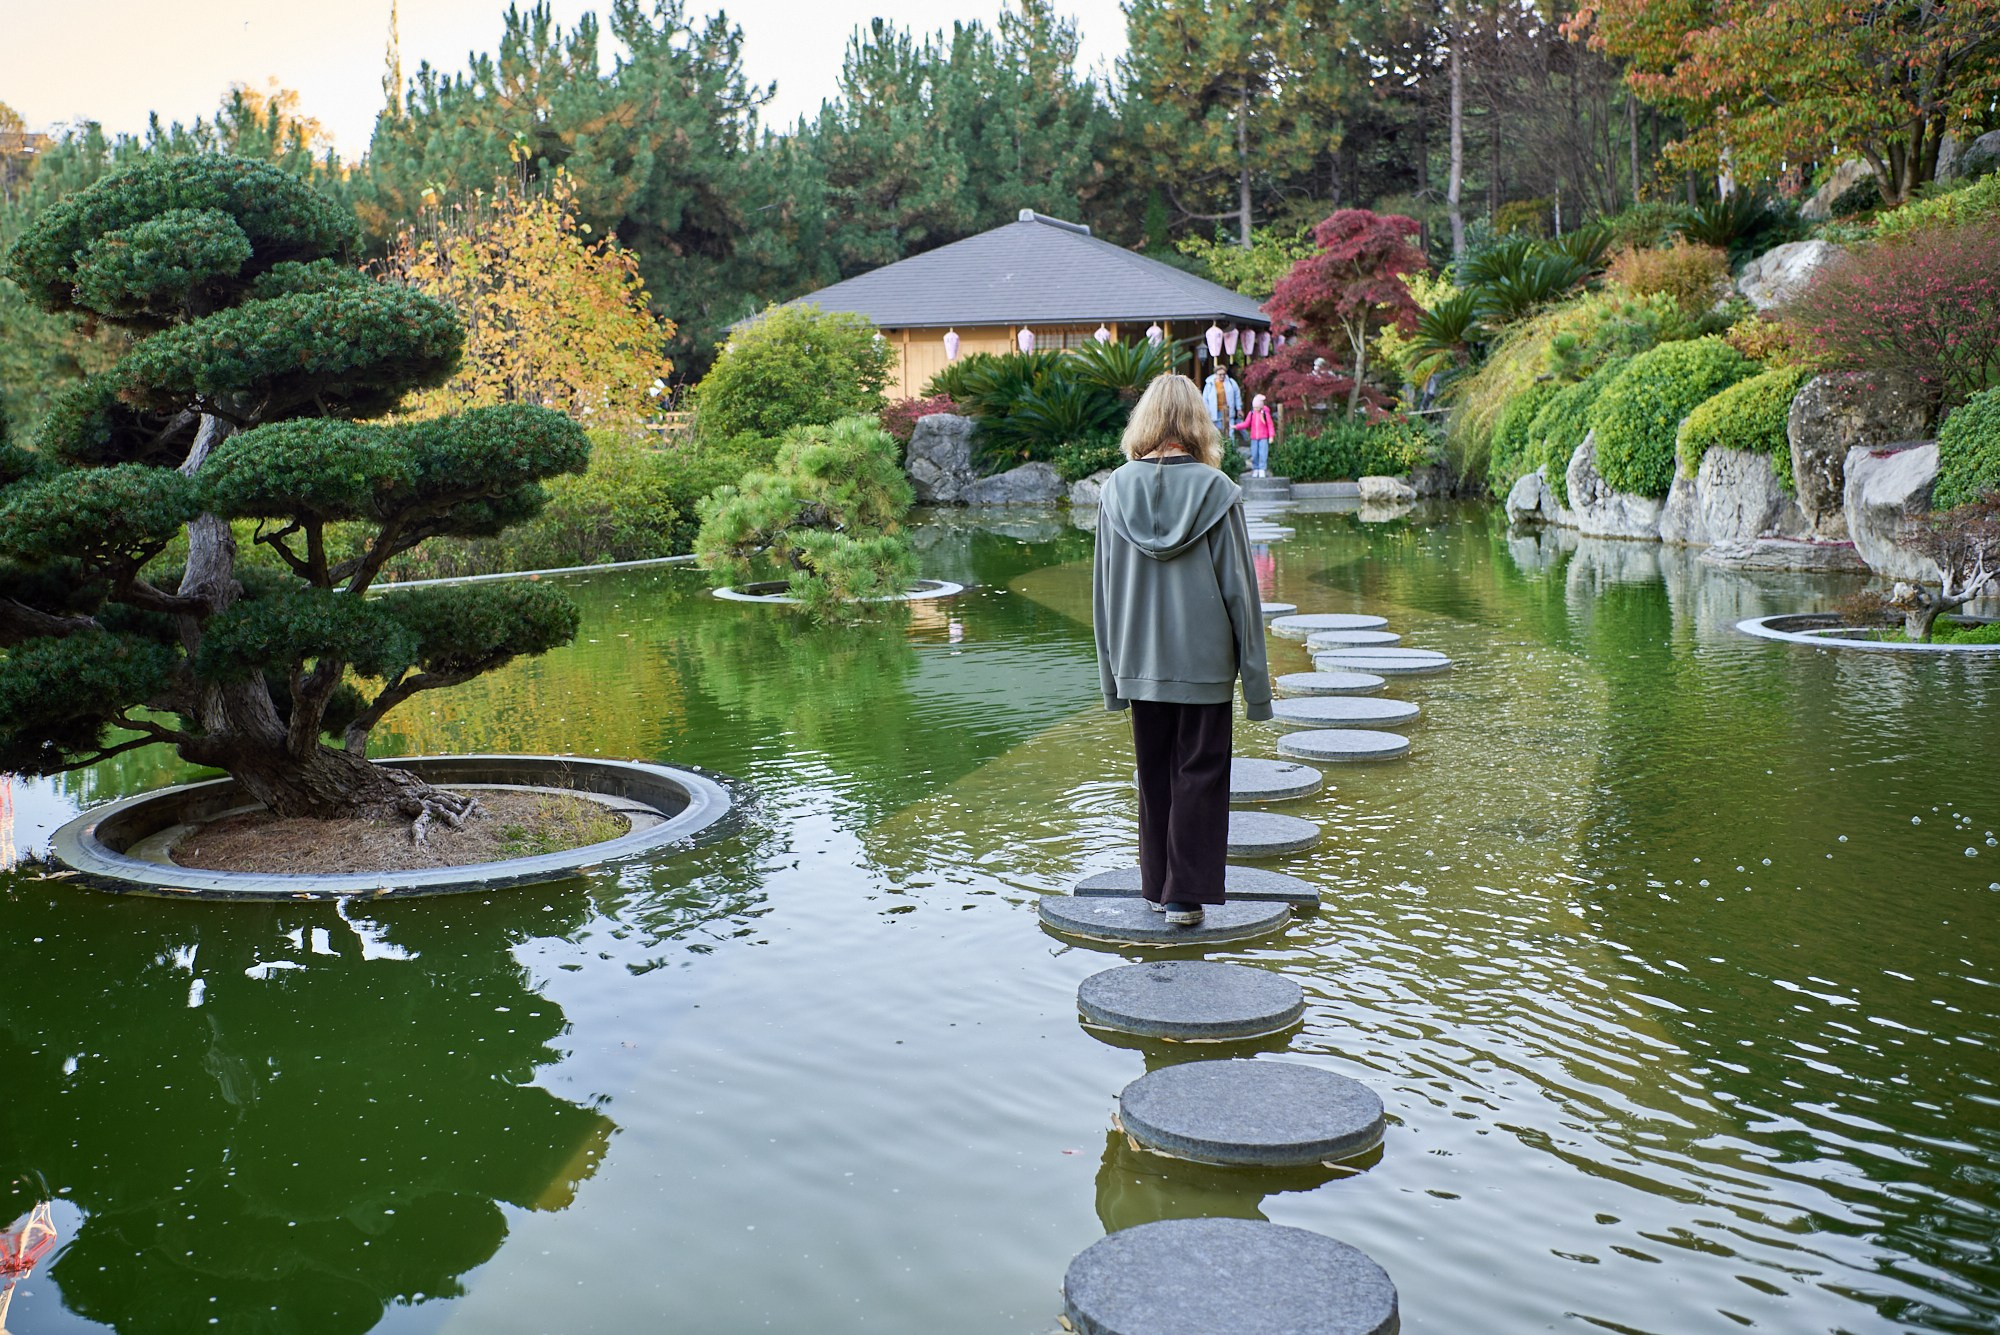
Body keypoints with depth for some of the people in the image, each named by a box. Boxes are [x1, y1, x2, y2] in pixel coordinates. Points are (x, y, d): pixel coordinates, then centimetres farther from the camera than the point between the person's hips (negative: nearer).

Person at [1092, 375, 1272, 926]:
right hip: (1204, 662, -2)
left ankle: (1158, 884, 23)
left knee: (1154, 775, 15)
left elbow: (1104, 585, 2)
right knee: (1200, 775, 6)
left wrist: (1113, 669, 11)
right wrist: (1255, 674, 0)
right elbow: (1238, 586, -7)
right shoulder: (1216, 490, -10)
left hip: (1140, 662, 3)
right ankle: (1186, 894, 6)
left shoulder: (1117, 489, -3)